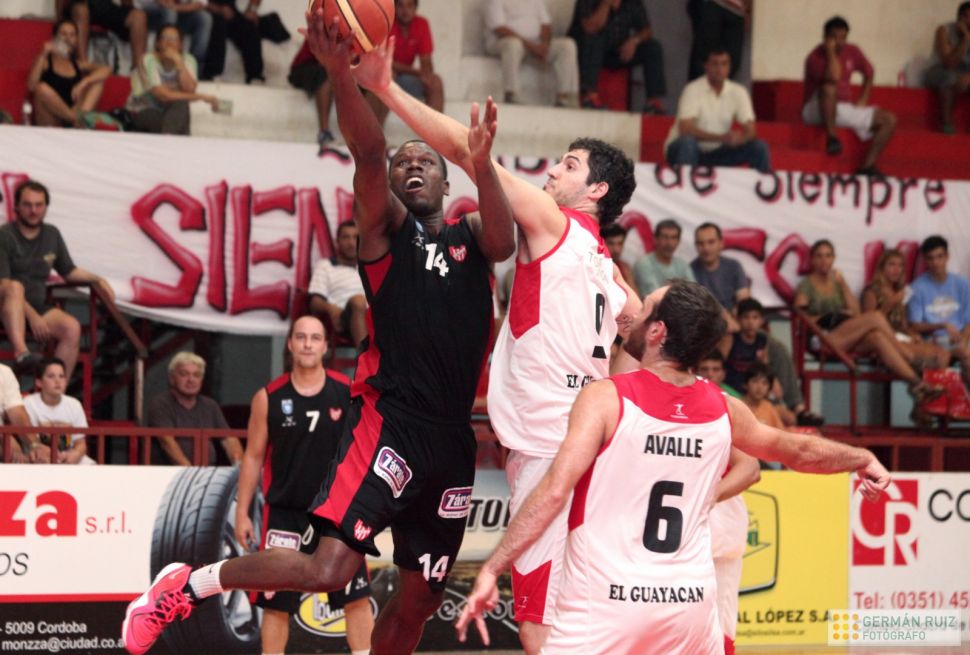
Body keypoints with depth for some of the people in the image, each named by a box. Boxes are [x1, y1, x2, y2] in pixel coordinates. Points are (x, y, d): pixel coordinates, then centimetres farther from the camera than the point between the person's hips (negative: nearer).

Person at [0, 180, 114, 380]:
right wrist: (32, 316, -25)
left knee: (72, 327, -23)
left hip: (38, 307, 5)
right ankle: (21, 352, -56)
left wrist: (97, 280, 8)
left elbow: (69, 271, 26)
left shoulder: (52, 235, 13)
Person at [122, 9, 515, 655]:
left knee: (418, 600, 9)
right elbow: (368, 153, -12)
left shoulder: (469, 233, 17)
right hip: (391, 420, -5)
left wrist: (482, 165, -26)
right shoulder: (387, 226, 6)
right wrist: (342, 74, -31)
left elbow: (504, 243, -7)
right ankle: (187, 585, -3)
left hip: (453, 436, 5)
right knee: (329, 568, -21)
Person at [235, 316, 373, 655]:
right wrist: (242, 512, 2)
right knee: (275, 601, 4)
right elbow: (253, 457, 5)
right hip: (284, 513, 0)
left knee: (357, 598, -1)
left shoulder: (348, 392, -1)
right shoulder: (269, 397, -1)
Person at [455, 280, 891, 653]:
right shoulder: (724, 411, 7)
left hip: (605, 602, -4)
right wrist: (863, 459, 44)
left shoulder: (604, 399, -7)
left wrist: (491, 571, -15)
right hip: (690, 600, 4)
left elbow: (554, 492, -17)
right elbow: (798, 451, 25)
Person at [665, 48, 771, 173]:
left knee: (759, 147, -13)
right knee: (687, 141, -38)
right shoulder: (693, 89, -18)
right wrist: (721, 138, -37)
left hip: (716, 154, 4)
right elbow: (685, 129, -28)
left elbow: (750, 131, -7)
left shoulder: (738, 92, -4)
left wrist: (739, 139, -33)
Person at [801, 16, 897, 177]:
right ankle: (831, 137, -33)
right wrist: (830, 52, -23)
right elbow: (833, 78, -31)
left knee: (889, 120, -7)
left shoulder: (852, 52, 5)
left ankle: (867, 166, -13)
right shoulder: (815, 58, -15)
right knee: (829, 87, -40)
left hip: (845, 109, 7)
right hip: (817, 111, -7)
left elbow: (869, 73, 22)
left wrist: (863, 99, 9)